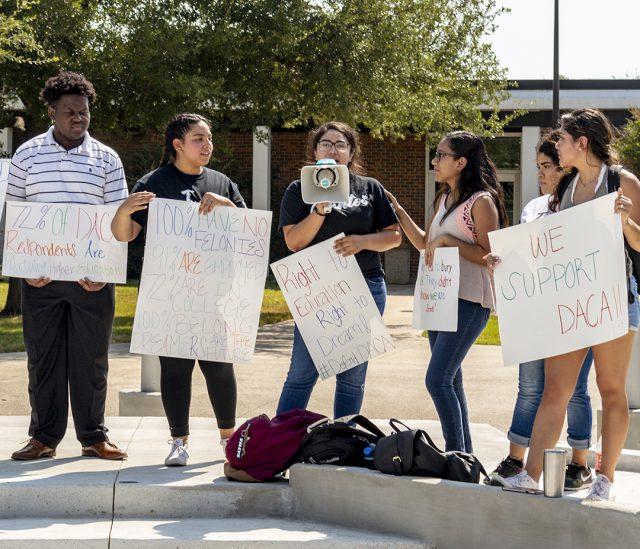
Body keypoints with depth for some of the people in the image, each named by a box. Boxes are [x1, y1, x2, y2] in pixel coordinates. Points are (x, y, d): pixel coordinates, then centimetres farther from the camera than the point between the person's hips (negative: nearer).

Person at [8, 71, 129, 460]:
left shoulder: (106, 159, 6)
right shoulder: (27, 155, 6)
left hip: (92, 278, 0)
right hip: (40, 276, 0)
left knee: (91, 358, 4)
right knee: (43, 356, 5)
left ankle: (94, 436, 14)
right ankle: (44, 437, 13)